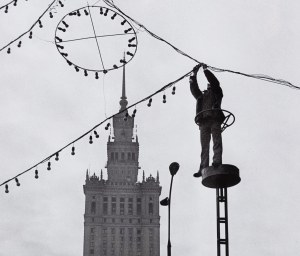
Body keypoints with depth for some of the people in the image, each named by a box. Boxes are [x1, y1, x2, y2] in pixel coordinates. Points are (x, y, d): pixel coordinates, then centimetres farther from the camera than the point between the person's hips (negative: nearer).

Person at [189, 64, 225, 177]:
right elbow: (193, 87, 24)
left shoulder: (217, 93, 24)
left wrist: (205, 70, 19)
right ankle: (203, 168, -17)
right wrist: (194, 73, 21)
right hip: (203, 121, 3)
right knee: (204, 146, -7)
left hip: (215, 120, -3)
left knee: (217, 141, -16)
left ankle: (217, 161, -29)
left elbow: (214, 81, 13)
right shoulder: (201, 96, 33)